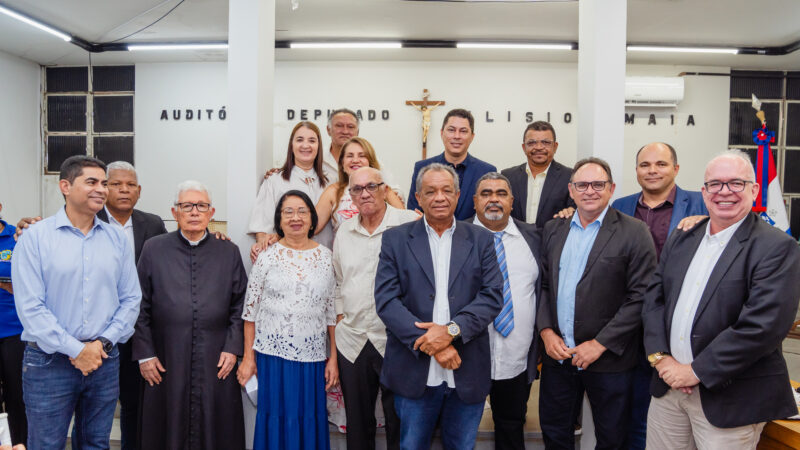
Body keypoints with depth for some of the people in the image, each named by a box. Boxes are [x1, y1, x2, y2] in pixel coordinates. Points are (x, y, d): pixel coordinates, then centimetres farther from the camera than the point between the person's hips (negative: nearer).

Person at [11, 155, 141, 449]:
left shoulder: (117, 239, 5)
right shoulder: (35, 237, -5)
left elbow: (130, 299, 5)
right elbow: (30, 306, -11)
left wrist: (103, 343, -7)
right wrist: (75, 350, -13)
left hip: (105, 360, 3)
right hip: (49, 363, -3)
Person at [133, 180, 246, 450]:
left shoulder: (229, 252, 6)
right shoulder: (153, 249, 5)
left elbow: (239, 306, 6)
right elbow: (141, 307, 5)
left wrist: (232, 348, -2)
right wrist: (144, 354, 0)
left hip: (215, 364, 1)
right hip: (166, 363, 0)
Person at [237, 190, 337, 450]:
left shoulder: (326, 257, 3)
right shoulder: (267, 257, -1)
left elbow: (332, 312, 4)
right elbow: (250, 310, 2)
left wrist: (333, 359, 3)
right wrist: (248, 358, 0)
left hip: (313, 357, 1)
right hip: (273, 356, -1)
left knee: (310, 423, 8)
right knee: (276, 421, 7)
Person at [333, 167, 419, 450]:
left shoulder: (410, 224, -8)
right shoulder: (344, 231, 8)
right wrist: (341, 318, 11)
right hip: (352, 341, 4)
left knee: (399, 424, 9)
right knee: (357, 423, 17)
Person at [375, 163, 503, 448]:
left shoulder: (480, 240, 5)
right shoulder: (396, 239, 2)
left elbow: (493, 295, -4)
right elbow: (386, 300, -7)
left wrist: (451, 330, -18)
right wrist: (429, 344, -16)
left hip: (468, 374, 1)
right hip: (414, 373, -1)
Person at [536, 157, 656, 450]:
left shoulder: (634, 233, -7)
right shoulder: (553, 230, 8)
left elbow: (640, 297, -12)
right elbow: (543, 284, 8)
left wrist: (600, 344, -15)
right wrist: (546, 331, -4)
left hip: (608, 359, -3)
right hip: (557, 354, 4)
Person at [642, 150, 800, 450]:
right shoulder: (681, 239, 9)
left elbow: (764, 325, -19)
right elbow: (654, 297, 8)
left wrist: (696, 371, -17)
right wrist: (659, 356, -6)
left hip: (730, 401, -5)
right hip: (669, 385, 5)